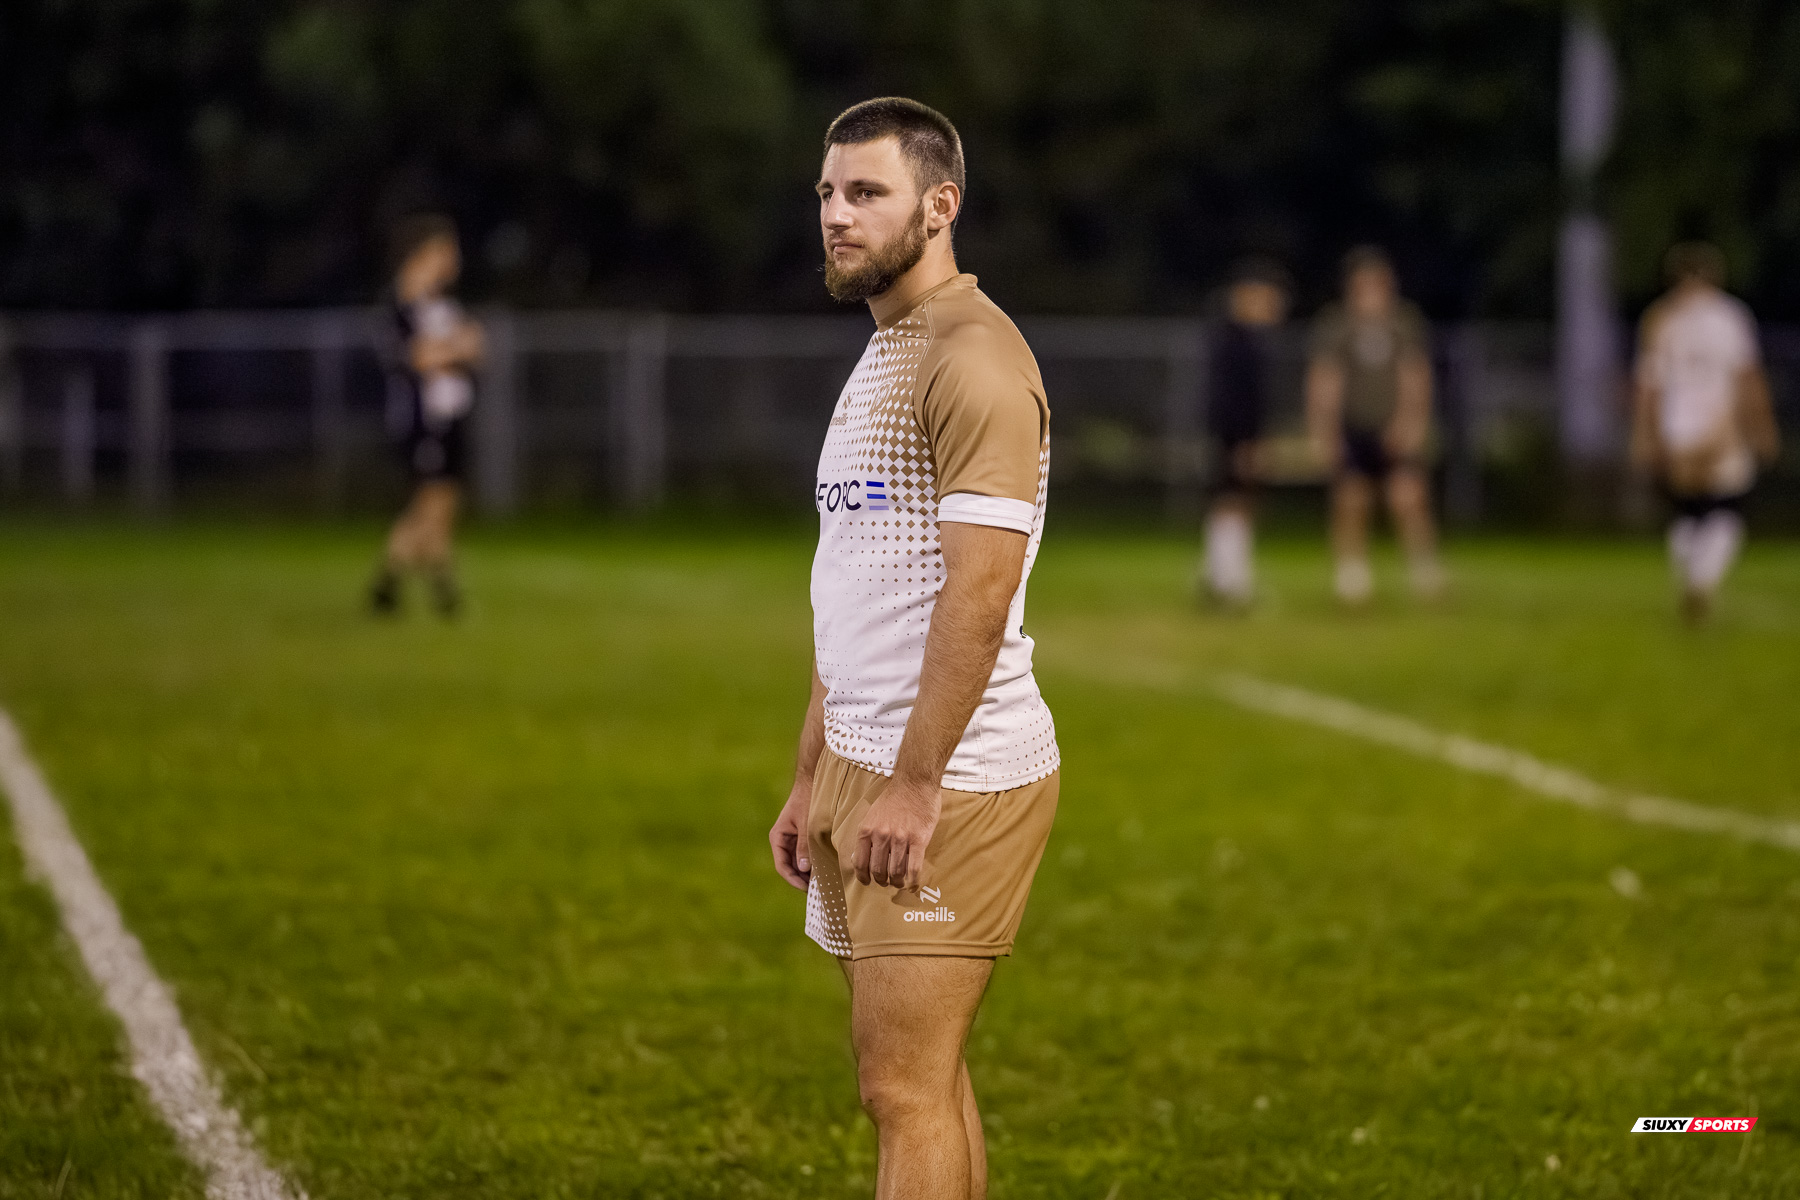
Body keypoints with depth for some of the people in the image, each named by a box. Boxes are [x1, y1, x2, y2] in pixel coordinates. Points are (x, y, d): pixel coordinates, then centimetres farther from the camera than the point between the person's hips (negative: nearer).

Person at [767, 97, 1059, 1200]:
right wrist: (814, 779, 21)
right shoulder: (880, 357, 20)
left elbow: (979, 591, -20)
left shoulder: (973, 358, -12)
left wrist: (914, 785, -22)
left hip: (952, 781, -10)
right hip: (869, 772, 10)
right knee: (925, 1081, 10)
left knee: (905, 1091, -10)